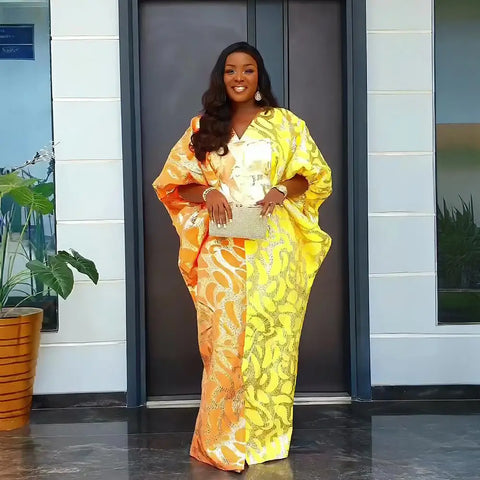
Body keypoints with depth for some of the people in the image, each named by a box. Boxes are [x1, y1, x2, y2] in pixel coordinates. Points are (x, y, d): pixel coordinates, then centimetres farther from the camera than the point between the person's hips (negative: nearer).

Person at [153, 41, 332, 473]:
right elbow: (174, 181, 11)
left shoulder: (284, 123, 8)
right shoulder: (203, 127, 11)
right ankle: (224, 441, 2)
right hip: (222, 251, 1)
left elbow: (314, 174, 9)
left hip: (273, 247, 0)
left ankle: (266, 437, 11)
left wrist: (282, 190, -11)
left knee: (270, 335, 0)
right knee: (224, 339, -4)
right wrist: (208, 193, -9)